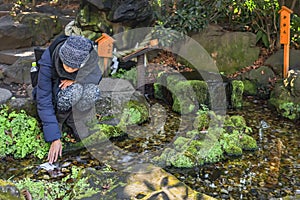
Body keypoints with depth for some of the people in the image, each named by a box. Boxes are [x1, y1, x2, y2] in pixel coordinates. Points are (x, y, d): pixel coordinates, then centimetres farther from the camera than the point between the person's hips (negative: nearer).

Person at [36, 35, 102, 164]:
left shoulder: (91, 56, -26)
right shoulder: (48, 61, -32)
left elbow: (98, 75, -10)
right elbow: (43, 101, -29)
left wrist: (77, 79, -32)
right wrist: (55, 138, -33)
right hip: (55, 93, -3)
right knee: (71, 91, -33)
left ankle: (72, 120, -2)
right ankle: (58, 120, -6)